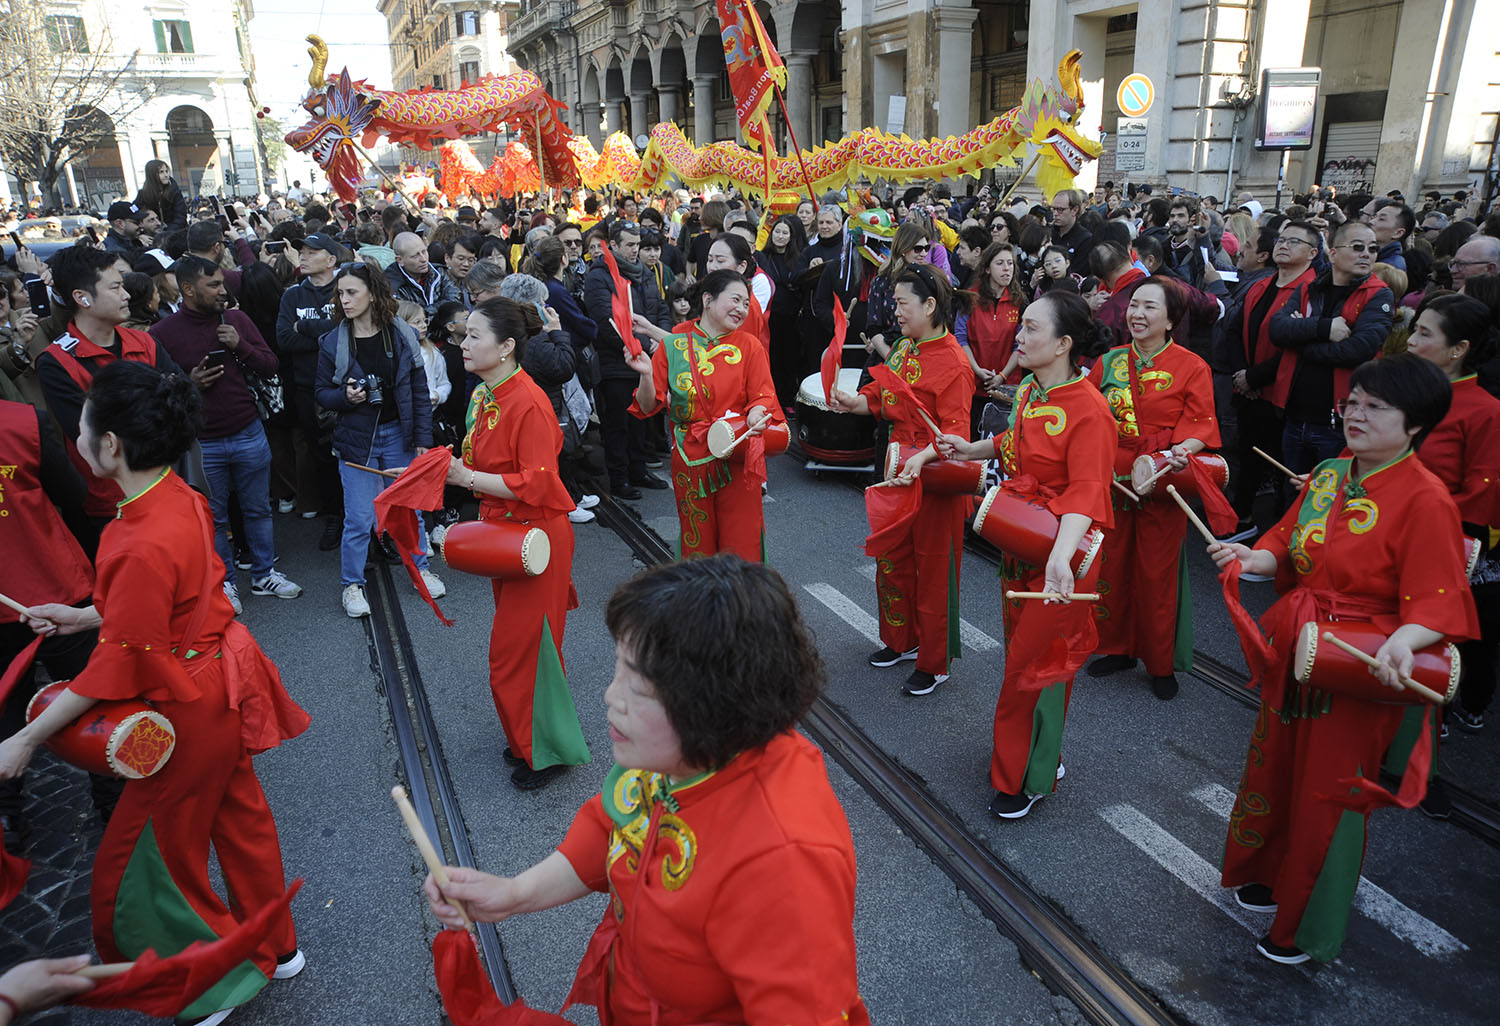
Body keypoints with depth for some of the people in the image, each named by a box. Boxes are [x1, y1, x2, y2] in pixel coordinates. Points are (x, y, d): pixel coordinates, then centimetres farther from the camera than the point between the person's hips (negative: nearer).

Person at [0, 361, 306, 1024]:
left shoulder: (145, 544, -31)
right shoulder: (180, 497, -4)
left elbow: (119, 666, -23)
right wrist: (84, 616, 14)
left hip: (188, 708, -9)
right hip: (219, 682, 9)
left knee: (150, 854, 12)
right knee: (238, 815, 23)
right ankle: (275, 949, 42)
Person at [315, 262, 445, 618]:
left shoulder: (402, 336, -4)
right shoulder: (332, 342, -4)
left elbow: (419, 391, 0)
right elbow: (322, 393, 3)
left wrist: (423, 439, -3)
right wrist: (345, 396, -19)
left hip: (398, 434, 1)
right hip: (356, 438, -1)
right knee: (359, 518, 2)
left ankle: (421, 568, 32)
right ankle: (352, 584, 19)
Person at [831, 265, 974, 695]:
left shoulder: (953, 363, -20)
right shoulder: (902, 347, 7)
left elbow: (955, 432, -25)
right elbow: (883, 399, 15)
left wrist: (922, 457, -40)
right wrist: (856, 402, -5)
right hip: (899, 467, 9)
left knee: (933, 568, 4)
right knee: (891, 558, 19)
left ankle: (934, 664, 20)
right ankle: (901, 641, 40)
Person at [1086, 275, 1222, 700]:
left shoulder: (1191, 367, -2)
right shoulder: (1108, 363, 9)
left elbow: (1200, 424, -6)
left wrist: (1181, 449, -25)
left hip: (1161, 486, -4)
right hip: (1111, 481, 4)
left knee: (1156, 575, 3)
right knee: (1111, 567, 11)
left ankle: (1162, 664, 19)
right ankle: (1118, 648, 29)